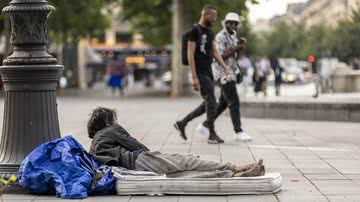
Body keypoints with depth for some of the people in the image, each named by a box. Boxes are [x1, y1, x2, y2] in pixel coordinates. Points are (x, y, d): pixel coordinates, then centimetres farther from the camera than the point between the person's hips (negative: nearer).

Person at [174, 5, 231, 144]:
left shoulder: (210, 32, 15)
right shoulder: (195, 31, -11)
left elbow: (214, 51, 20)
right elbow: (190, 54, -15)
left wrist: (224, 66, 5)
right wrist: (194, 77, -19)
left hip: (208, 72, 9)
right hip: (200, 73, -9)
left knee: (208, 103, 11)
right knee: (211, 102, -8)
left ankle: (182, 124, 21)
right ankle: (212, 135, 0)